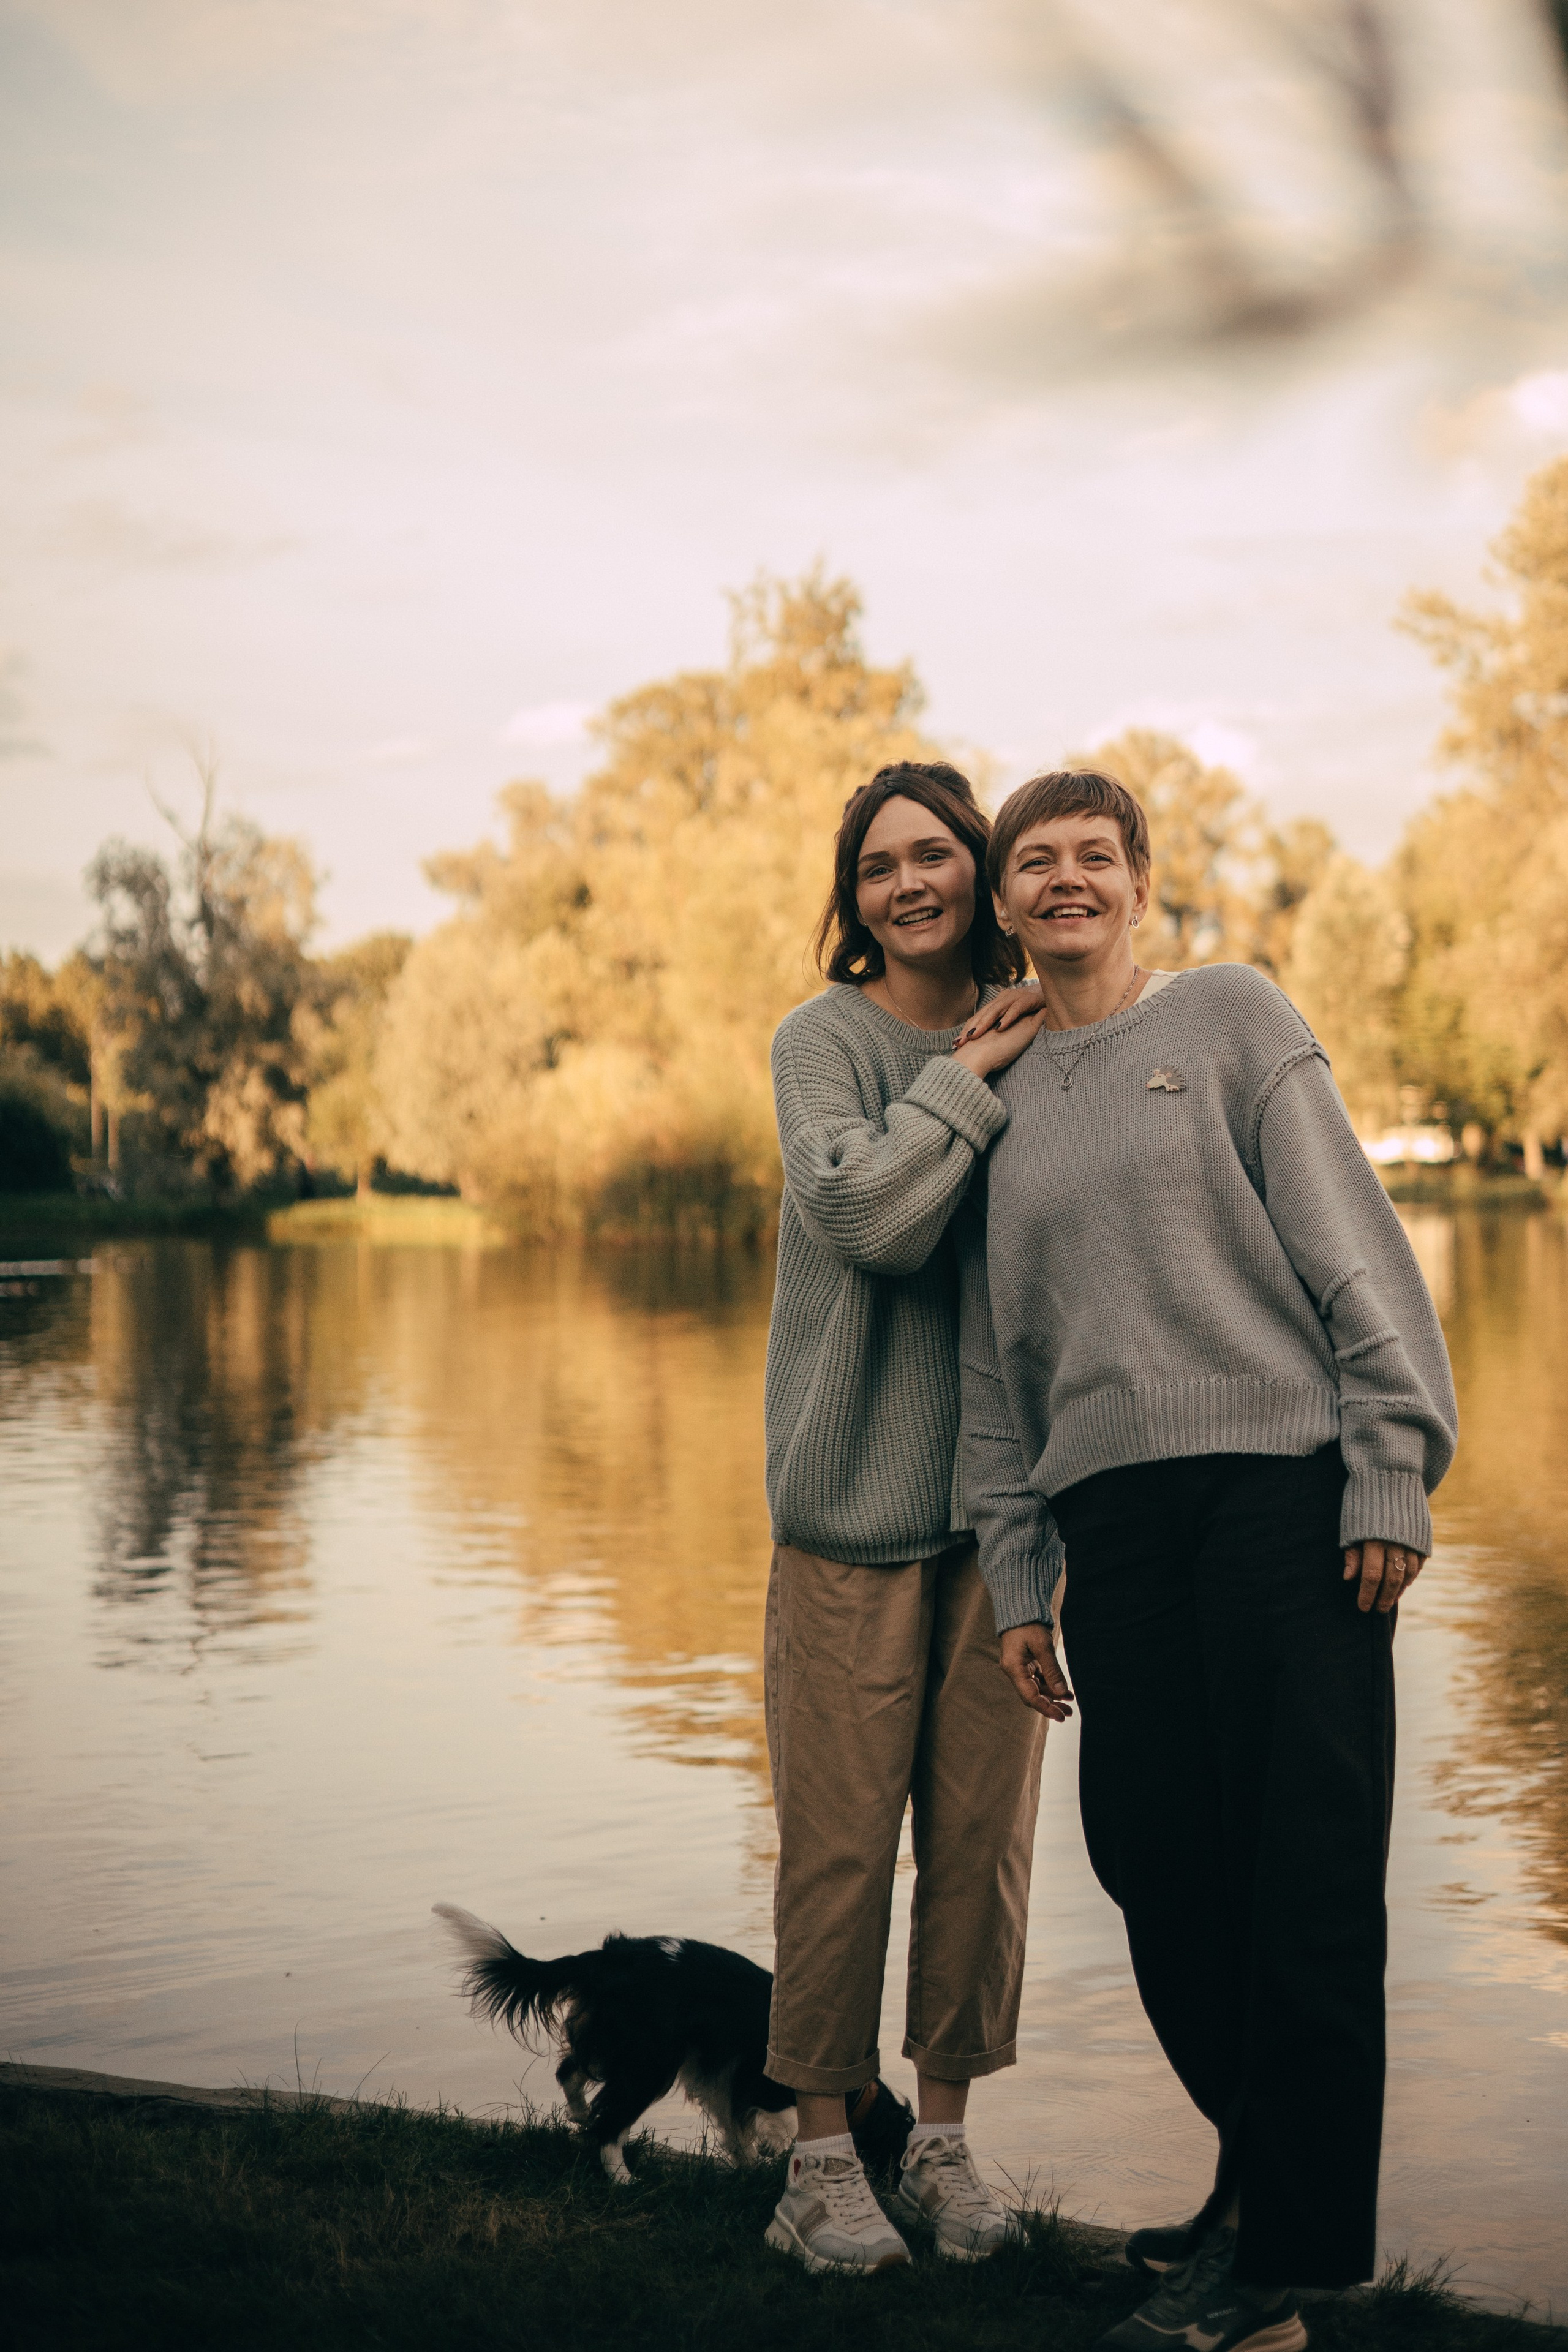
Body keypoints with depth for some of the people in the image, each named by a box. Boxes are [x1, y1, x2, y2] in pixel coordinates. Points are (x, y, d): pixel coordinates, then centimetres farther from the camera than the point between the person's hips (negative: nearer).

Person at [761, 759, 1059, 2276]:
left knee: (983, 1834, 7)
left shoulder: (1038, 1051, 11)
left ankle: (944, 2139, 20)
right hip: (855, 1493, -4)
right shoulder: (827, 1040, -2)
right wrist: (974, 1076, -11)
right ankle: (822, 2159, 11)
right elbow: (864, 1212, -19)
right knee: (841, 1840, -1)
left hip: (1001, 1499, 4)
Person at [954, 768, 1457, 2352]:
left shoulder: (1232, 1016, 6)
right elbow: (996, 1357, 18)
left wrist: (1391, 1468, -10)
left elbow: (1349, 1246, -1)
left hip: (1286, 1484, -4)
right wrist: (1018, 1579, 12)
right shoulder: (999, 1096, 18)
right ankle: (1265, 2178, 21)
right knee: (1151, 1856, 2)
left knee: (1306, 1874, -7)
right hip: (1112, 1510, 5)